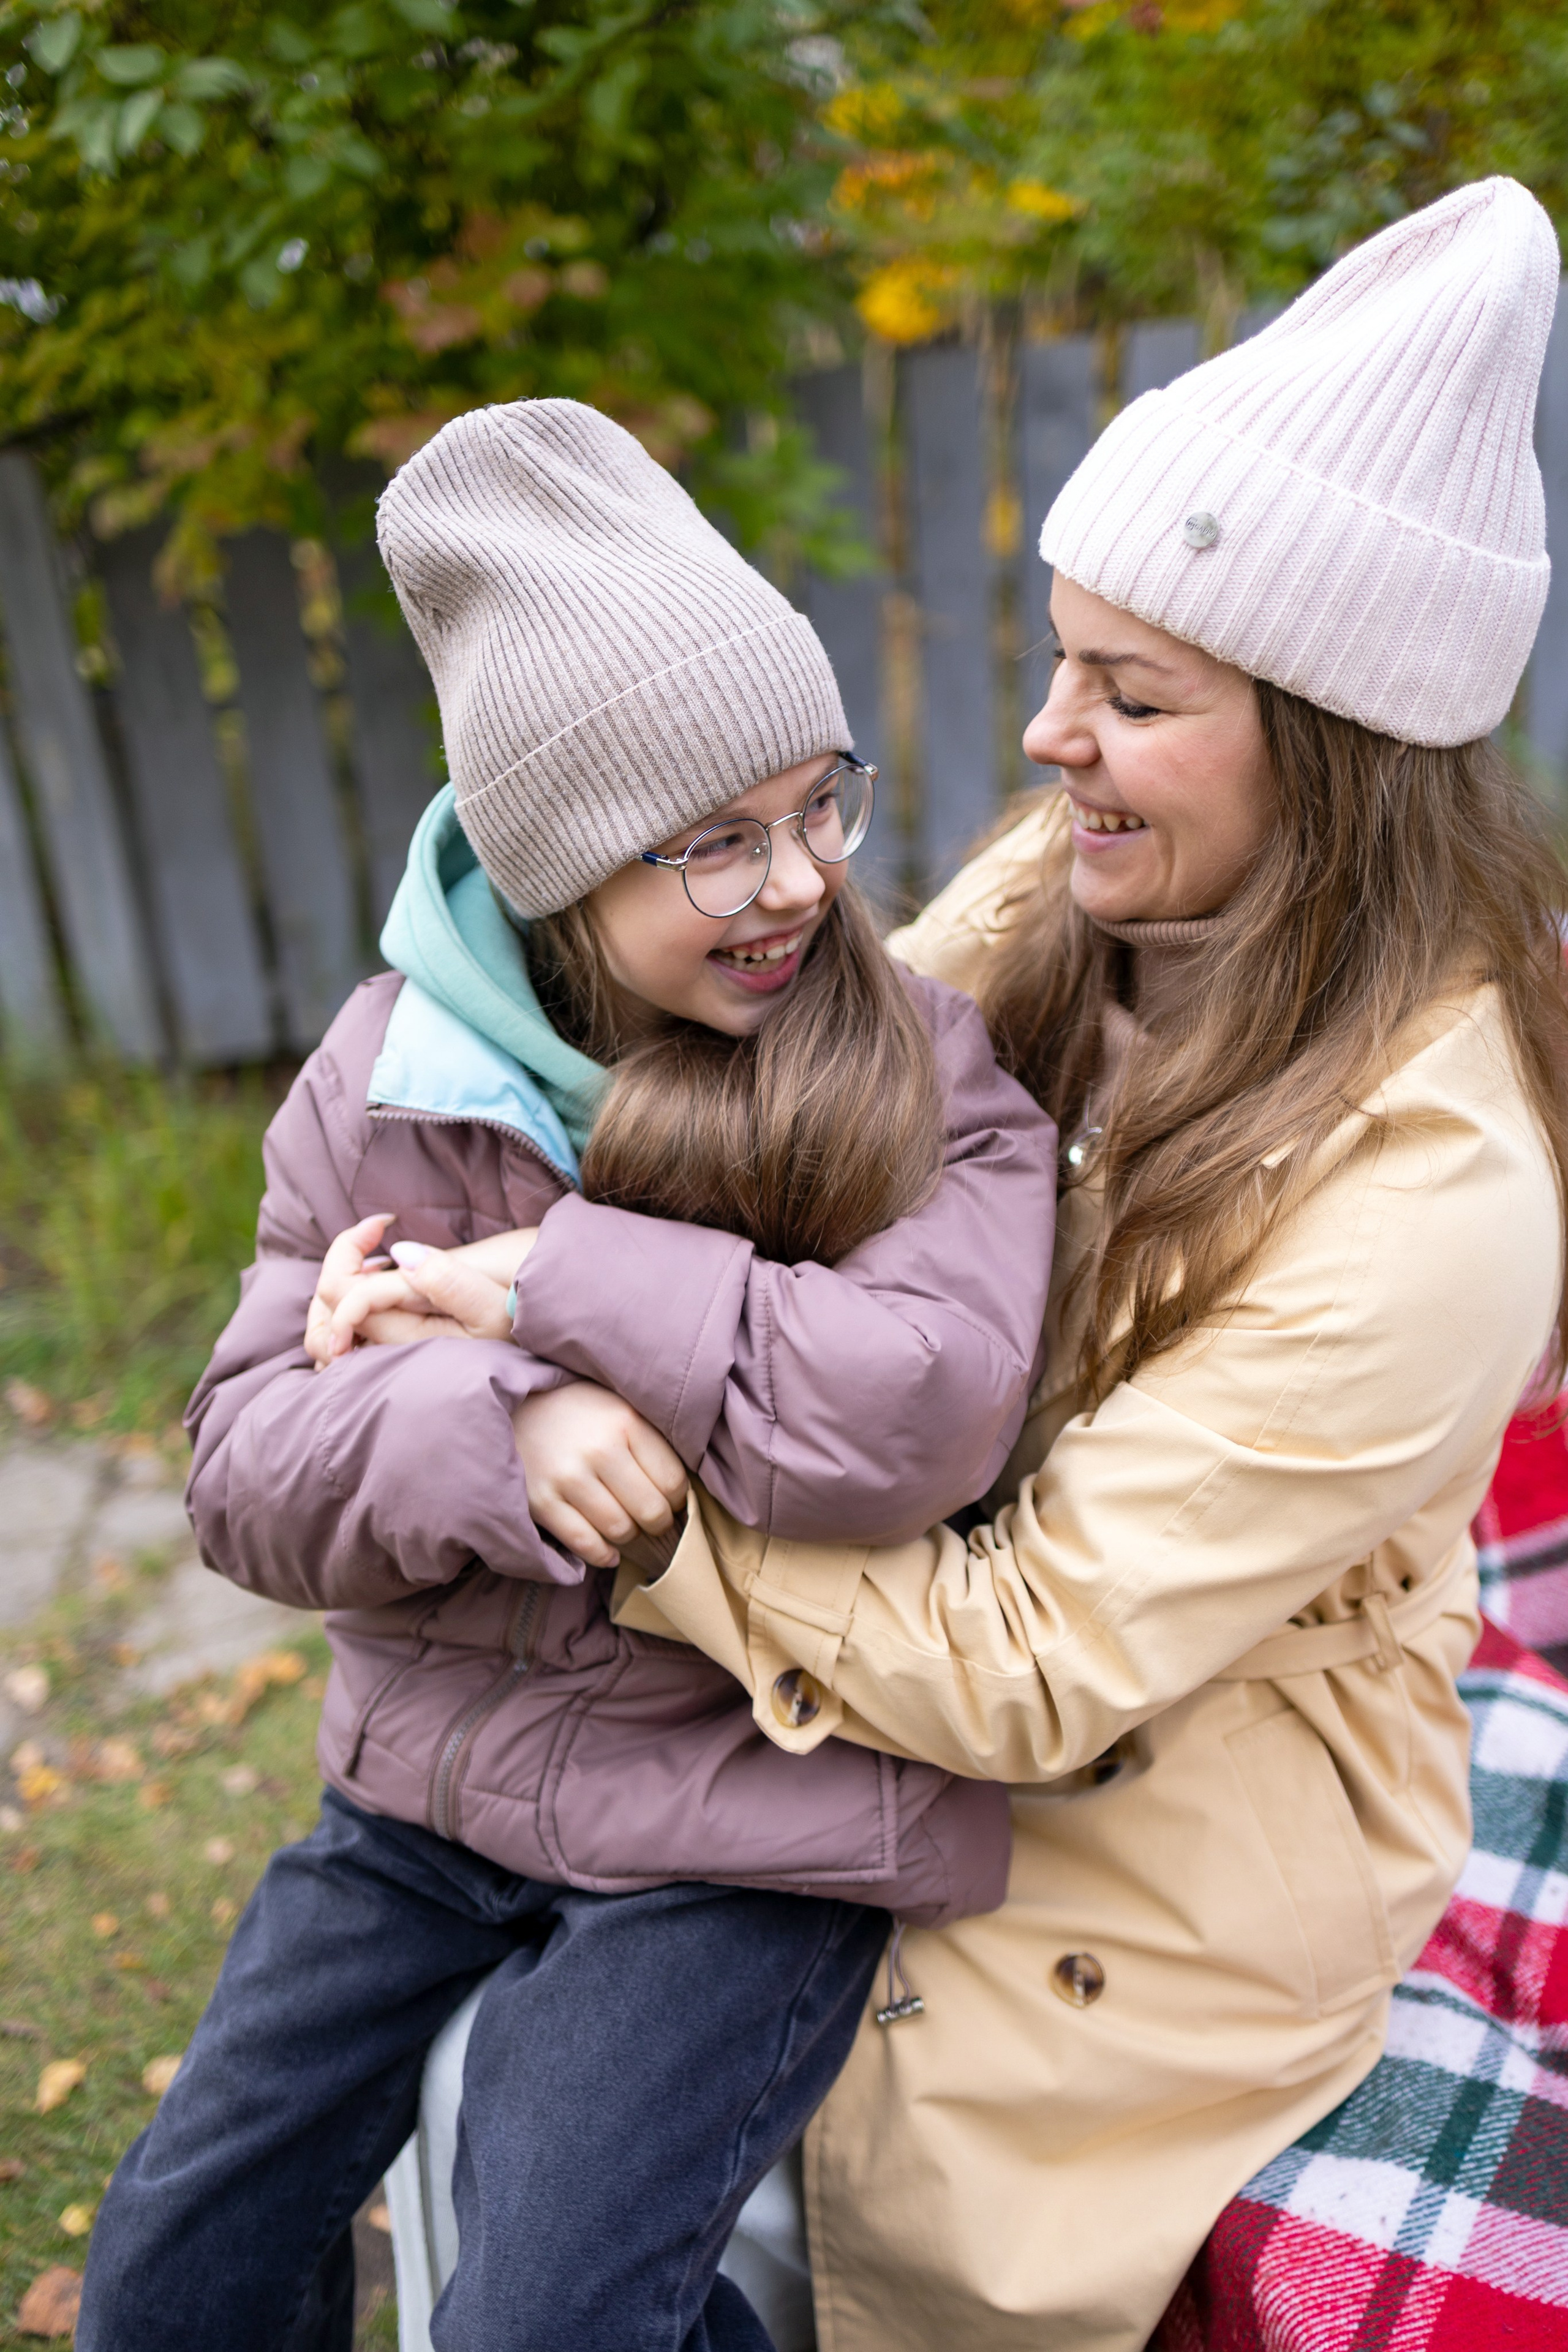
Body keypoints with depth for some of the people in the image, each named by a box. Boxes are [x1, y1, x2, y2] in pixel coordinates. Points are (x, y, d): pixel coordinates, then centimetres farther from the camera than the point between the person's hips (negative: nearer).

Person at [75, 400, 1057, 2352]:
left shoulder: (925, 1069, -13)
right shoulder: (389, 1070, -6)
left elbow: (925, 1403, -30)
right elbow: (241, 1461, -6)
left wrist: (533, 1281, -23)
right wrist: (490, 1429, -27)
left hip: (743, 1817, -4)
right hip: (434, 1764, 5)